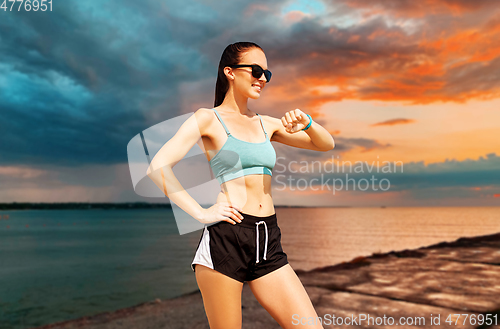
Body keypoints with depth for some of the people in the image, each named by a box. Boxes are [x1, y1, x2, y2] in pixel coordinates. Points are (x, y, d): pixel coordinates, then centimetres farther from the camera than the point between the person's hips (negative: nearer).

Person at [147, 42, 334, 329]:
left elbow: (327, 144, 19)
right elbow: (158, 167, -11)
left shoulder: (266, 123, 16)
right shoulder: (208, 118, 1)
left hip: (269, 242, 5)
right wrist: (201, 213, -14)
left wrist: (306, 123, -1)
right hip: (226, 238, -5)